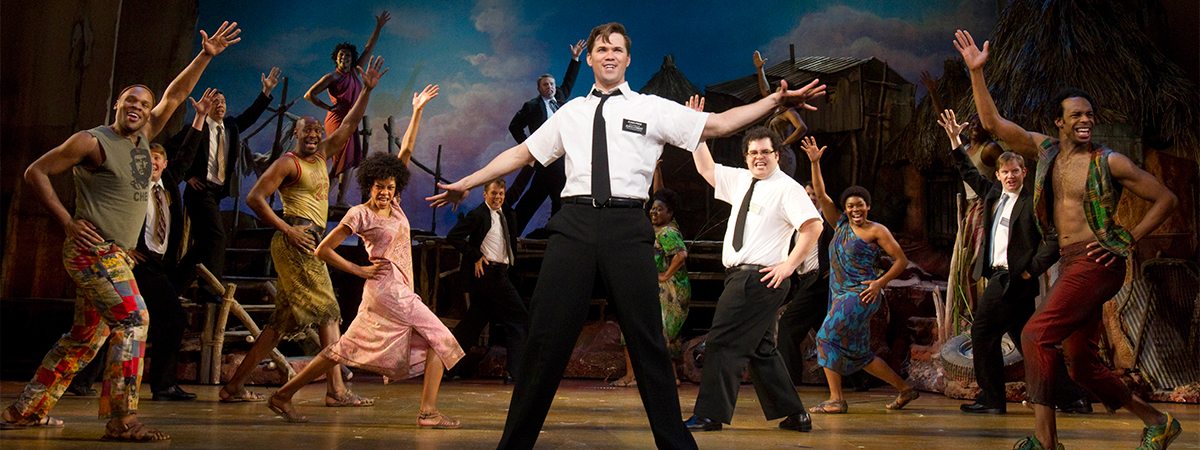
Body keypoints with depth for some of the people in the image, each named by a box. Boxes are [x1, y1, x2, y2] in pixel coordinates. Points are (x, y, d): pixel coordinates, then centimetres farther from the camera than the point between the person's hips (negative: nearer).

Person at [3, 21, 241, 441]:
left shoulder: (142, 138, 13)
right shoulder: (92, 141, -6)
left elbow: (175, 95, 14)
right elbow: (36, 172, -3)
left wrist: (205, 56, 6)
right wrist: (68, 221, -10)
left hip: (116, 255, 8)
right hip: (94, 249, -8)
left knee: (86, 336, 13)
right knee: (133, 320, -18)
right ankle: (121, 420, -18)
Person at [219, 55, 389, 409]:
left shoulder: (321, 156, 18)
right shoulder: (287, 162, -3)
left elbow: (350, 123, 17)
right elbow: (254, 198, -10)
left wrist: (367, 90, 9)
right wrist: (287, 229, -14)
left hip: (310, 243, 9)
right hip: (298, 240, -9)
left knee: (283, 321, 8)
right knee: (327, 311, -10)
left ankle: (234, 386, 11)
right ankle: (336, 389, -10)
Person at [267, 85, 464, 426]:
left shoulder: (392, 204, 11)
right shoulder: (360, 215, -6)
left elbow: (406, 151, 10)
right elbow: (323, 250, -4)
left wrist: (417, 111, 9)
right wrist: (360, 270, -6)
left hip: (399, 290, 8)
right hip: (387, 288, -8)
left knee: (346, 349, 10)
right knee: (439, 340, -6)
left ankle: (284, 395, 13)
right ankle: (429, 413, -6)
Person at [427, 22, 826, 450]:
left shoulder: (653, 109, 11)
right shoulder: (570, 113, 20)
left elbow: (718, 124, 5)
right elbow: (522, 153, 25)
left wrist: (775, 100, -6)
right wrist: (465, 183, 24)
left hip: (627, 226, -2)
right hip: (574, 222, 2)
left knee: (646, 339, -1)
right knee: (547, 334, -1)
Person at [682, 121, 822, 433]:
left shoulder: (787, 188, -8)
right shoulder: (741, 180, 15)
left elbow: (813, 225, -18)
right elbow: (706, 168, 26)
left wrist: (789, 265, -20)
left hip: (759, 278, -9)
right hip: (740, 277, 9)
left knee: (723, 343, -10)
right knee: (760, 349, 13)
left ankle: (710, 415, -4)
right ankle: (795, 415, 20)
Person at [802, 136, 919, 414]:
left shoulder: (876, 231, -3)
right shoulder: (841, 225, 13)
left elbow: (901, 260, -3)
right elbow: (821, 195, 10)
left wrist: (880, 282, -13)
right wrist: (815, 163, 4)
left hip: (861, 295, -7)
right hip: (840, 295, 7)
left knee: (828, 337, -16)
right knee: (859, 354, 10)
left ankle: (836, 400, -13)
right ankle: (905, 389, 22)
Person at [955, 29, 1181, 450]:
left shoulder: (1109, 162, -3)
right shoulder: (1044, 150, 11)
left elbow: (1166, 199, 3)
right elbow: (993, 122, 8)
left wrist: (1128, 241, -5)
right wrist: (976, 71, 0)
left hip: (1096, 262, -7)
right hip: (1069, 264, 7)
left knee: (1036, 334, -20)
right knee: (1082, 365, 10)